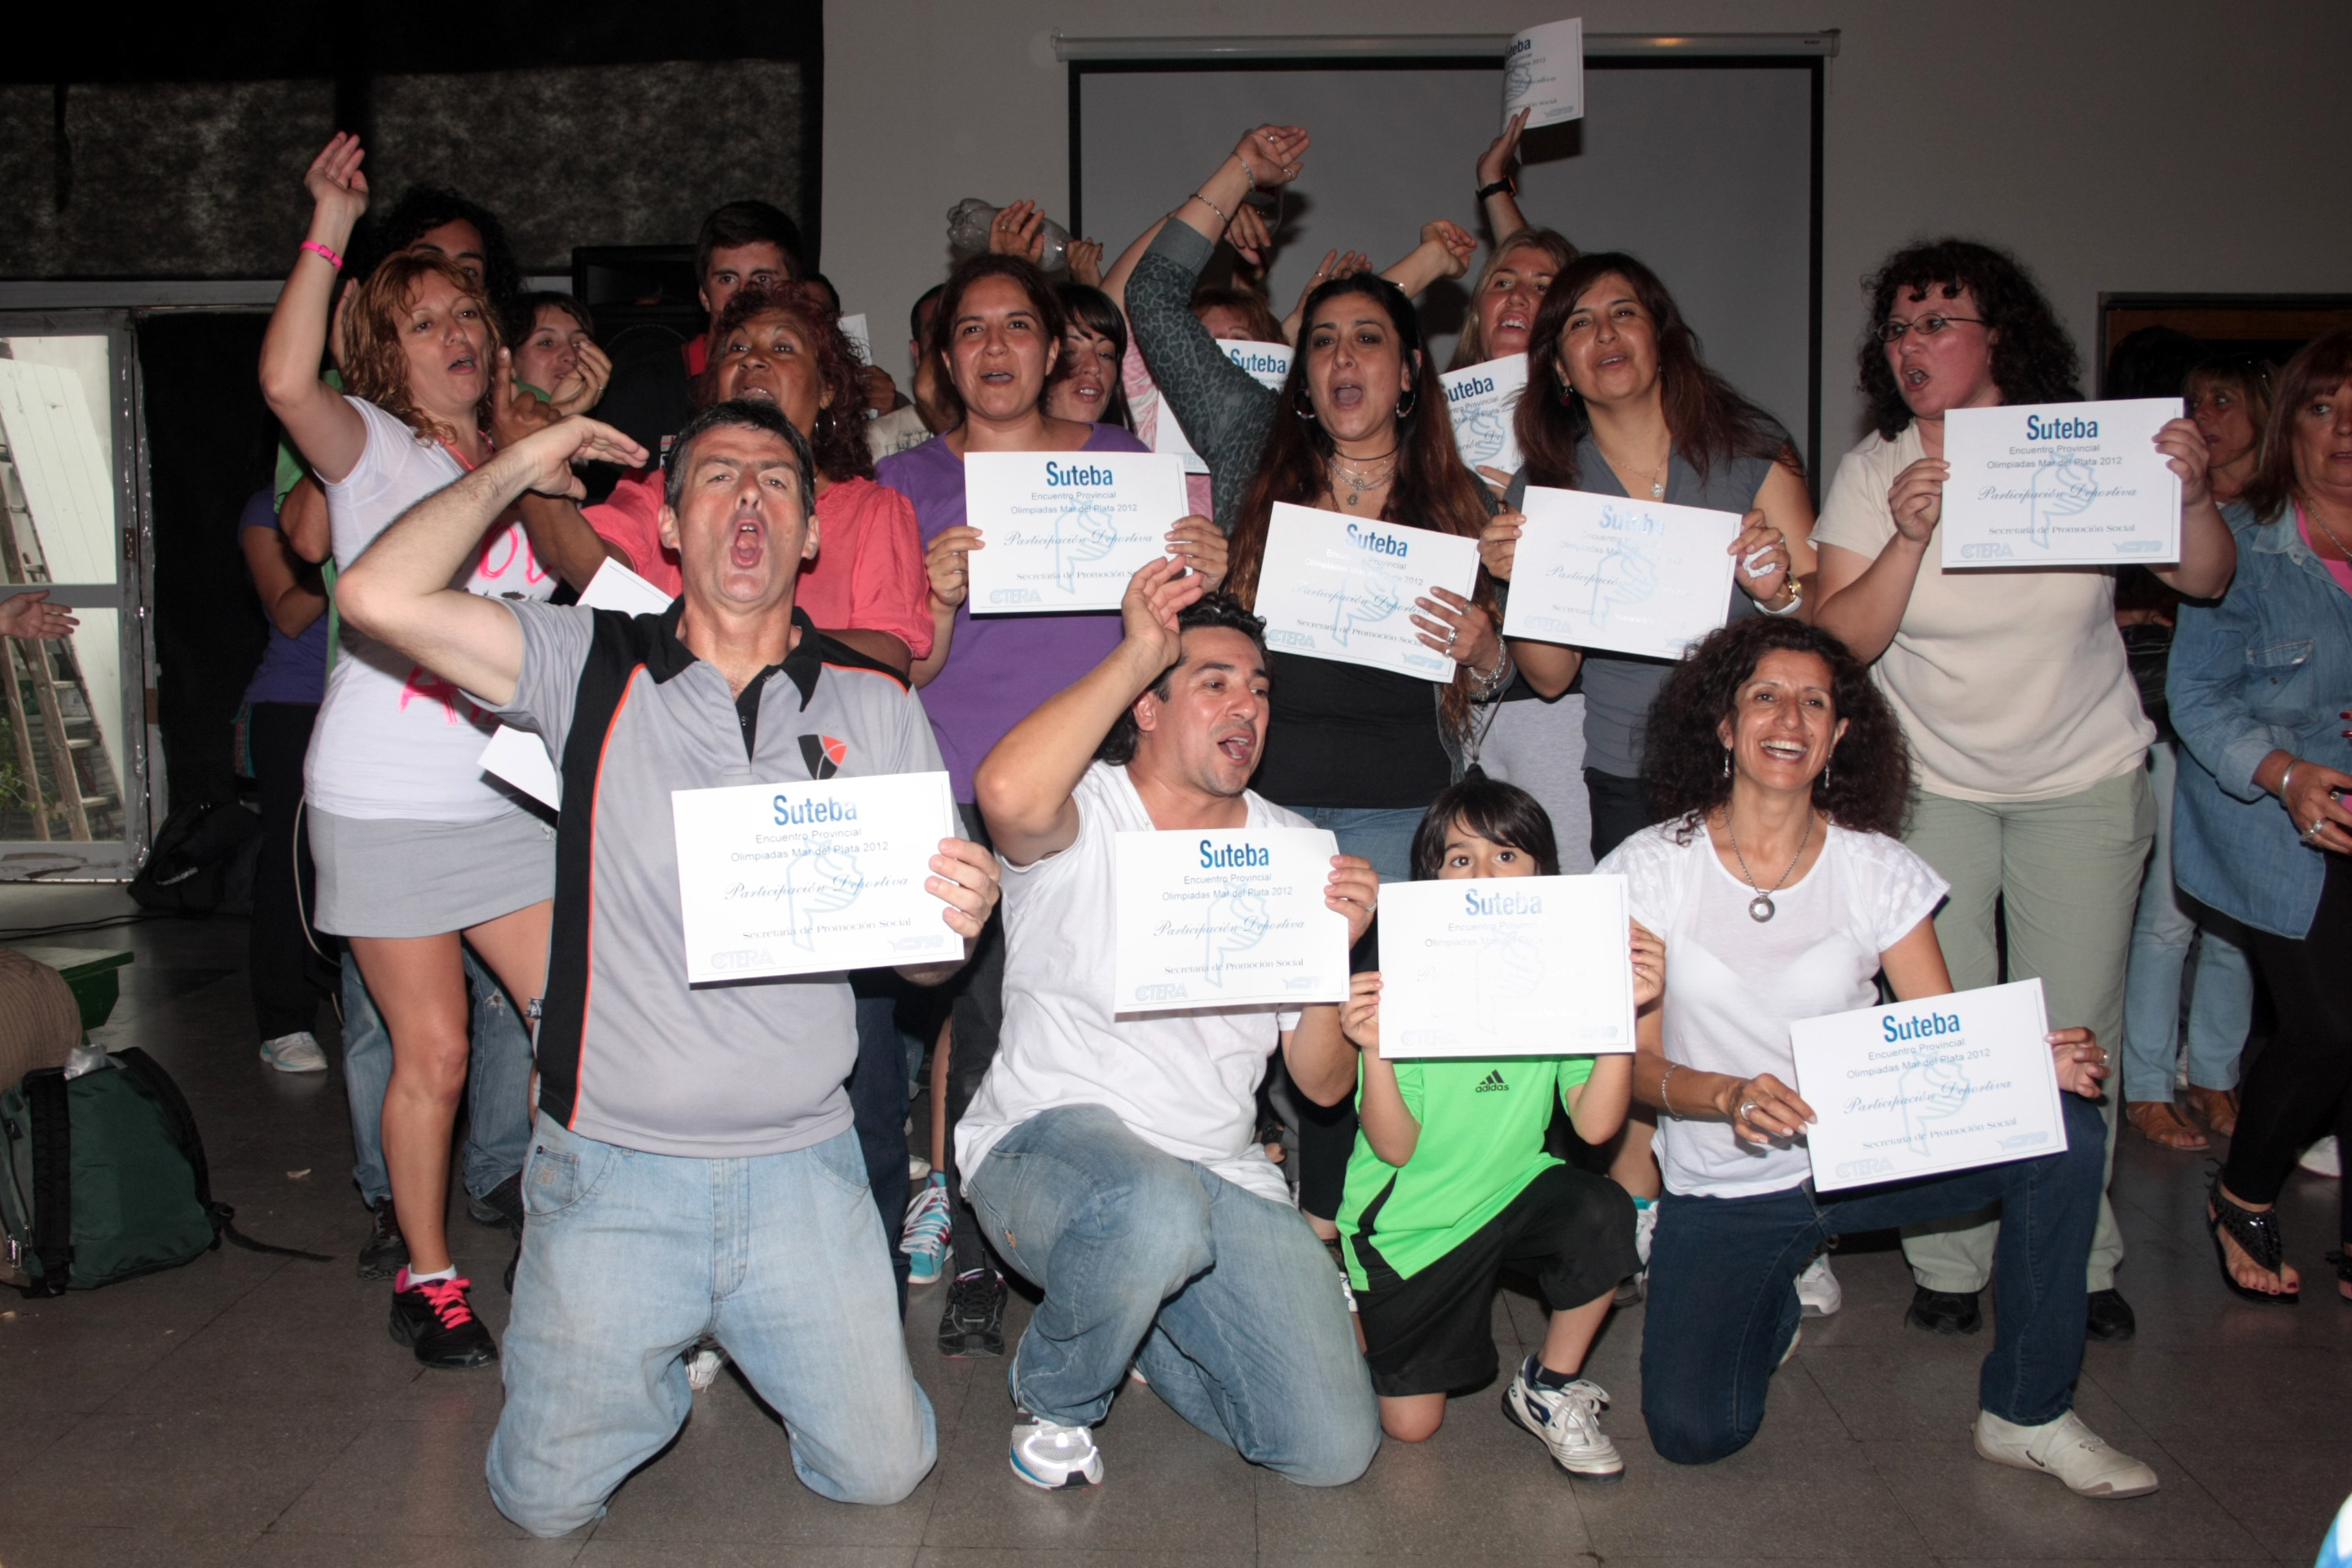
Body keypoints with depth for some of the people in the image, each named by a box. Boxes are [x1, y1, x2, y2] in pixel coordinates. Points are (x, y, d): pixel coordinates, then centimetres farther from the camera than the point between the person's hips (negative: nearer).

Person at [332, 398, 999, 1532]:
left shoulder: (876, 704, 2)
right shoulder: (592, 666, -2)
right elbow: (380, 597, -15)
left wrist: (956, 918, -19)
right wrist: (513, 470, -4)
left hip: (800, 1170, 1)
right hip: (610, 1171, -1)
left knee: (879, 1470, 2)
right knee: (548, 1498, 1)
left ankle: (749, 1331, 31)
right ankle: (661, 1349, 32)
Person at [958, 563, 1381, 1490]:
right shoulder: (1082, 815, -5)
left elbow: (1323, 1084, 6)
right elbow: (1008, 793, -35)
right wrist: (1139, 650, -26)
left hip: (1220, 1176, 5)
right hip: (1049, 1142, -4)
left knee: (1334, 1449, -9)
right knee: (1157, 1211, -40)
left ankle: (1134, 1320, 21)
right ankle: (1053, 1398, -5)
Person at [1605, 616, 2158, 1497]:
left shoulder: (1878, 870, -2)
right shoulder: (1652, 869, -6)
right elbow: (1634, 1063, -10)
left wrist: (2029, 1061, -26)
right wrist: (1729, 1096, -30)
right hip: (1725, 1190, -1)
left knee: (2061, 1128, -23)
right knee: (1694, 1431, -19)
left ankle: (2025, 1415, -4)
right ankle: (1778, 1301, 17)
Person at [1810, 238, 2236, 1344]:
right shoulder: (1872, 473, -8)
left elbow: (2204, 582, -5)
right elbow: (1842, 639, -15)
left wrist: (2193, 496, -24)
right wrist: (1910, 538, -29)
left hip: (2085, 782, 0)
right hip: (1931, 785, 0)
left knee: (2077, 1034, 4)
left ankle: (2078, 1260, 22)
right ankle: (1947, 1262, 15)